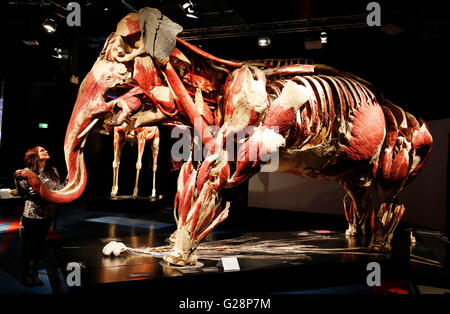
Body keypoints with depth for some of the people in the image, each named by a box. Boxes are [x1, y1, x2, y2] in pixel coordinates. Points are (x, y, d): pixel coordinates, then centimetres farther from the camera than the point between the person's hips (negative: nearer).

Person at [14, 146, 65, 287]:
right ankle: (26, 275, 21)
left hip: (47, 214, 5)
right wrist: (18, 180, -28)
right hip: (31, 215, -4)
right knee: (28, 244, 7)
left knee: (40, 244, 13)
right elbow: (22, 192, -12)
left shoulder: (53, 171, 4)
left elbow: (58, 190, 7)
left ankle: (35, 274, 26)